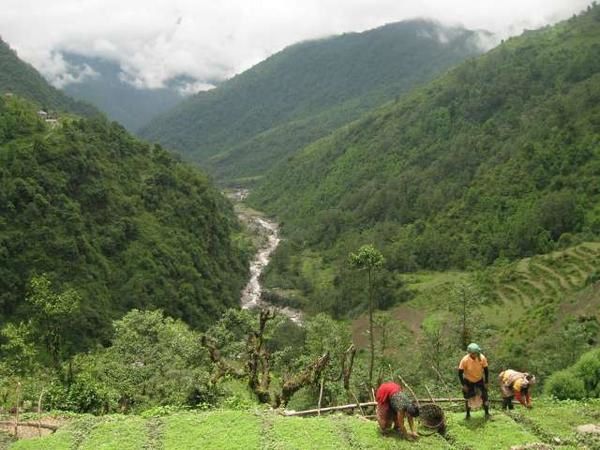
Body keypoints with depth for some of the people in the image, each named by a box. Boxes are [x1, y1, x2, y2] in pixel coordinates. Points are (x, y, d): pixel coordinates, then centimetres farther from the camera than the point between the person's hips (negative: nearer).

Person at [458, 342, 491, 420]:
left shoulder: (482, 358, -24)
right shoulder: (465, 360, -29)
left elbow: (486, 370, -9)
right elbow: (460, 373, -19)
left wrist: (486, 382, -7)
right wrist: (463, 385, -17)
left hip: (479, 380, 2)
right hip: (468, 381, -1)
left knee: (485, 396, -2)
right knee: (468, 398, 3)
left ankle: (487, 413, 14)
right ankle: (468, 414, 22)